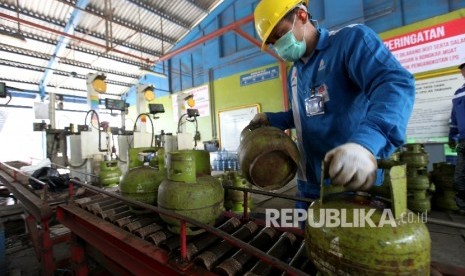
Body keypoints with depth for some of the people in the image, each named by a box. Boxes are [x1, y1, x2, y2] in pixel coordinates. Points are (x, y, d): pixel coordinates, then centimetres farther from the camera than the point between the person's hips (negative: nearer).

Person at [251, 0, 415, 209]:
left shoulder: (351, 38, -8)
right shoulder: (294, 75, 14)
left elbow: (396, 83, -25)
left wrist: (366, 143, -42)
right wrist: (270, 119, 9)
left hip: (358, 182, -6)